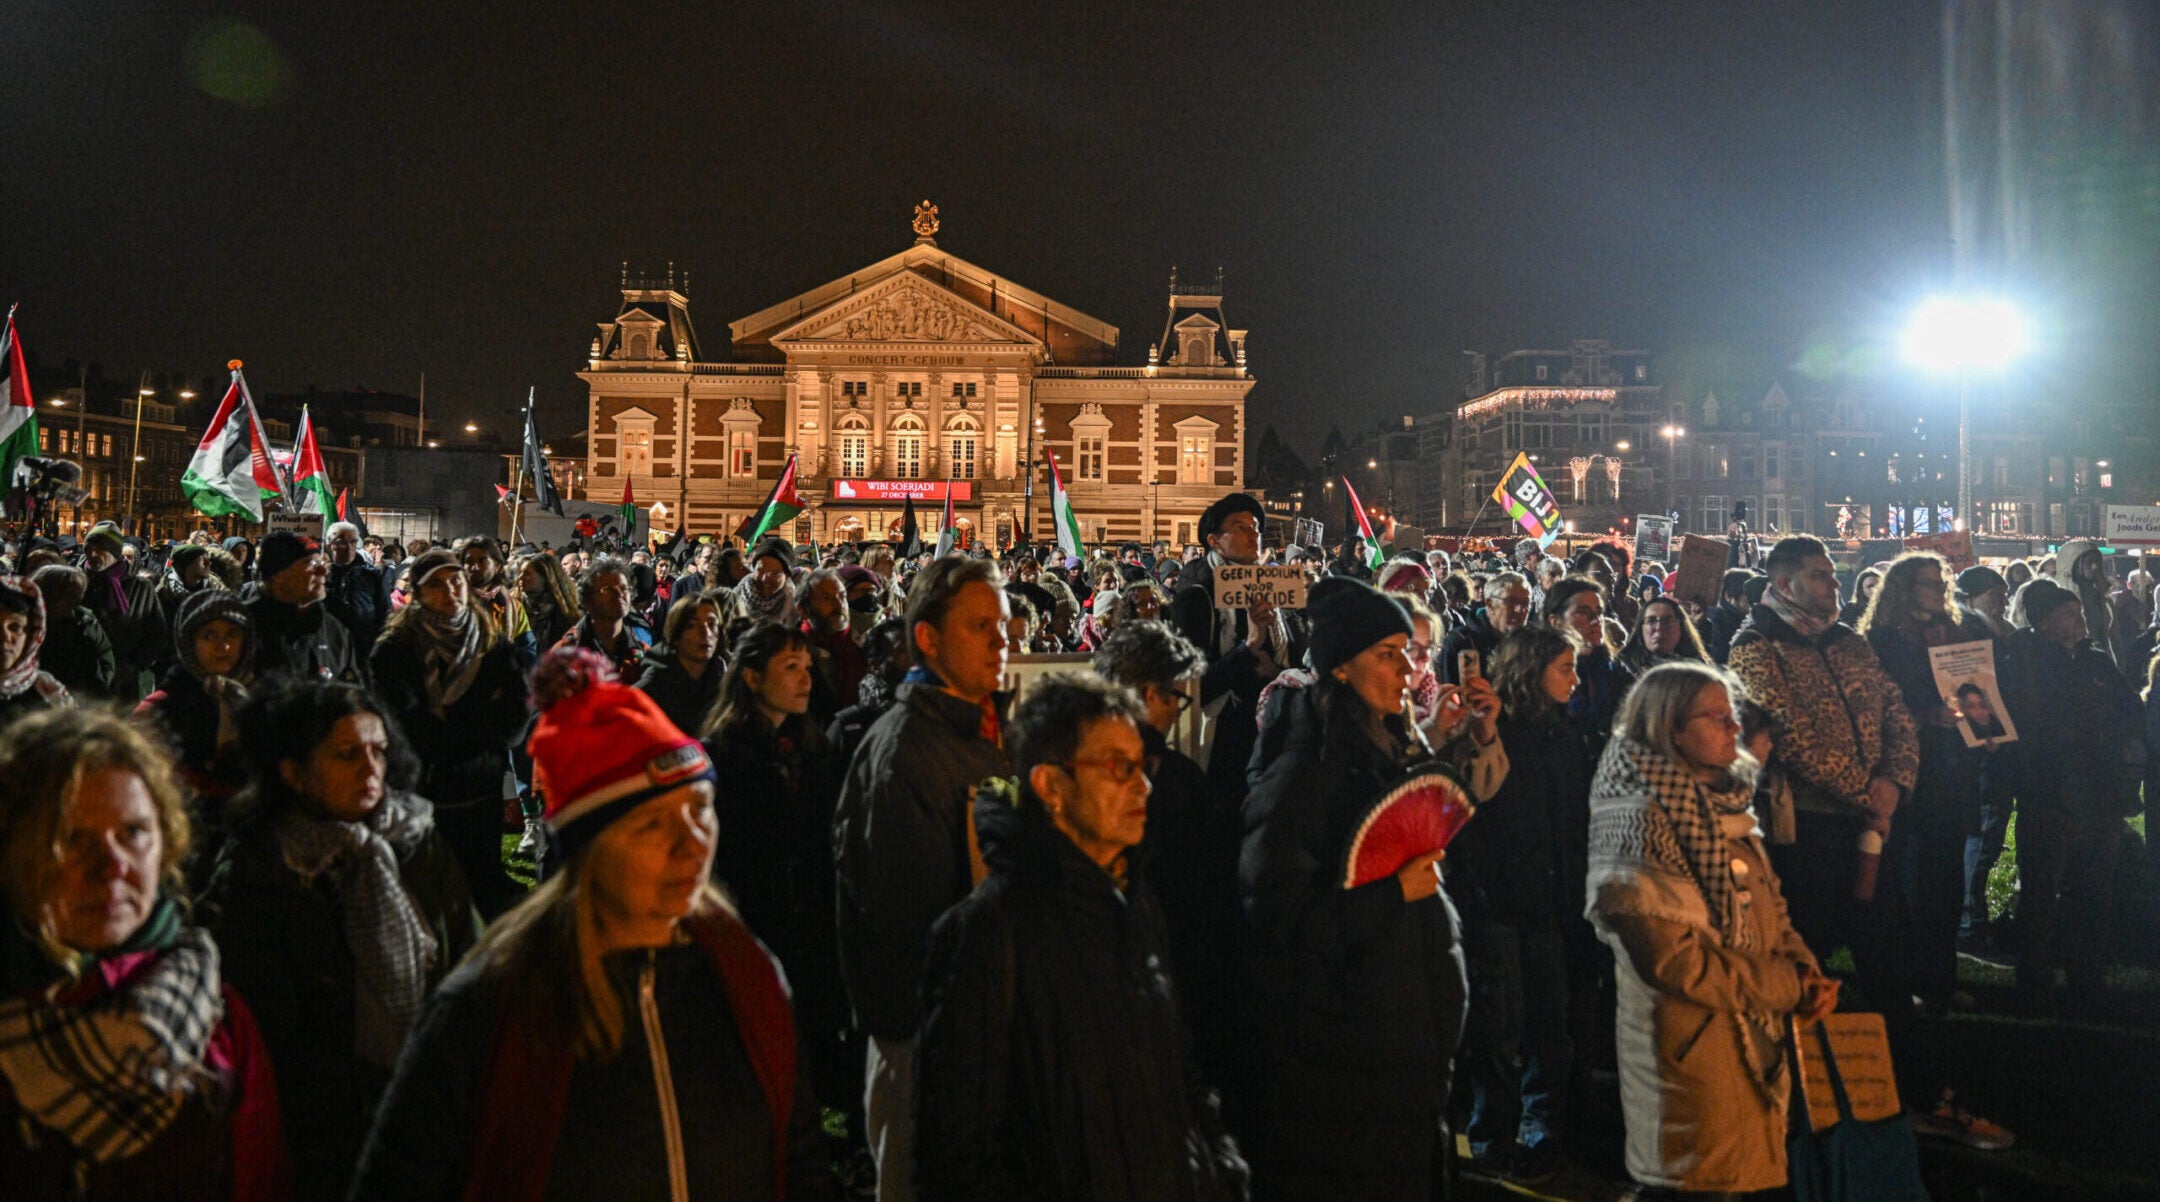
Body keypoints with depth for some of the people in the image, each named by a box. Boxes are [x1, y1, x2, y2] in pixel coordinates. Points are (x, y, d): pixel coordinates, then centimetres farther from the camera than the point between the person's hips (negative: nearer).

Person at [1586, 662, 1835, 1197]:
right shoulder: (1643, 817, -17)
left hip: (1754, 1033, 9)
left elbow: (1768, 905, 17)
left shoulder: (1725, 801, 11)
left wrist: (1807, 973, -2)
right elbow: (1672, 956, -22)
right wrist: (1788, 989, -14)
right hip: (1693, 1045, -9)